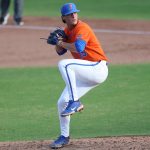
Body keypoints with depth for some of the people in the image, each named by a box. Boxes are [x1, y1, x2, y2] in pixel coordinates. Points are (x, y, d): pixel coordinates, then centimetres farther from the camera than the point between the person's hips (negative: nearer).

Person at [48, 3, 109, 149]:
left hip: (98, 69, -8)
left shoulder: (82, 28, -15)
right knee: (61, 102, 3)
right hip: (85, 75, 8)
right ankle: (64, 137, 19)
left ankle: (75, 102, -27)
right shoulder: (67, 31, 11)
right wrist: (57, 42, -2)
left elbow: (79, 48, -32)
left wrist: (62, 43, -17)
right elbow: (60, 51, 19)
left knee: (64, 64, -30)